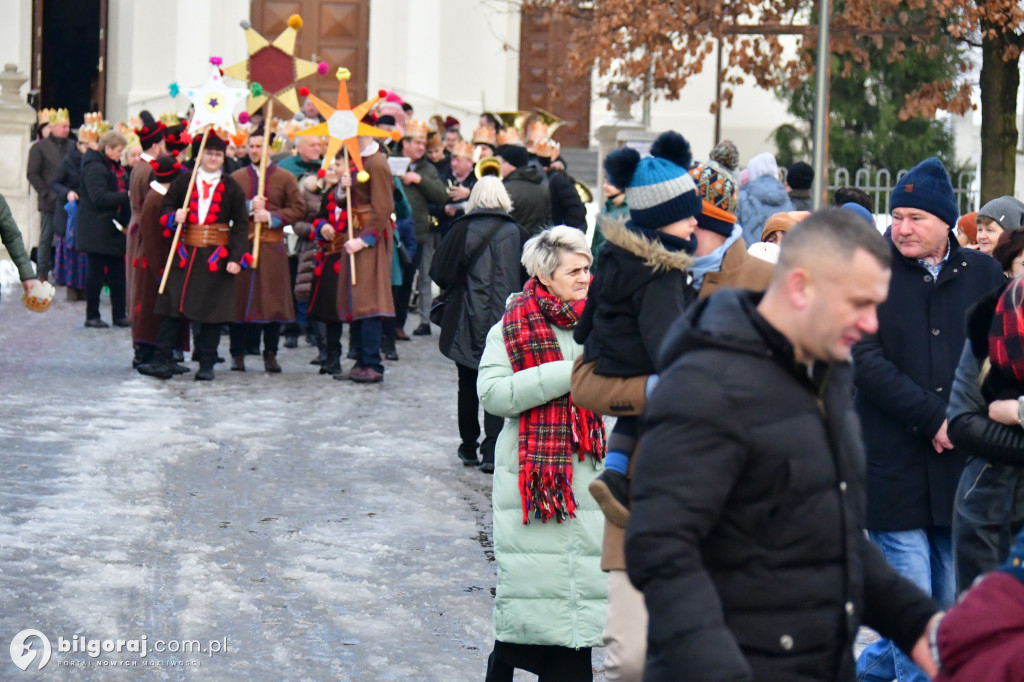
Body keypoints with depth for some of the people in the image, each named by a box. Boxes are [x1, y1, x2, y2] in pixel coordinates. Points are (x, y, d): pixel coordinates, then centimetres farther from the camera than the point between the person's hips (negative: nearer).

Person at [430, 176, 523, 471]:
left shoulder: (461, 228, 0)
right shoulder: (510, 231, -7)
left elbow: (438, 271, 0)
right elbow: (515, 278, -12)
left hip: (464, 320, 2)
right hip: (497, 319, -2)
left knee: (467, 384, 14)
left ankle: (469, 448, 22)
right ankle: (491, 451, -7)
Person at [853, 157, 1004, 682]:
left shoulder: (982, 274, 8)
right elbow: (865, 361, -9)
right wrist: (934, 417, -14)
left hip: (962, 463, 3)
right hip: (894, 460, -3)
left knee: (952, 601, 8)